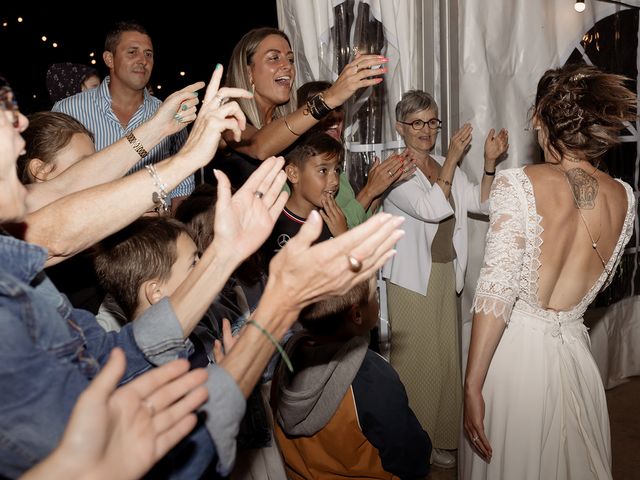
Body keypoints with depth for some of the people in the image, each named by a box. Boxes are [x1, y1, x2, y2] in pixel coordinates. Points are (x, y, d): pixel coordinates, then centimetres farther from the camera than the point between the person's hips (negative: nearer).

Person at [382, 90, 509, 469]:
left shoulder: (448, 168, 10)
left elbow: (479, 203, 1)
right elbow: (431, 208, -23)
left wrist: (490, 163, -11)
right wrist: (452, 160, -23)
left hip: (446, 274, 6)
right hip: (411, 279, -6)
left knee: (446, 358, 11)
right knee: (415, 360, 1)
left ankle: (440, 437, 27)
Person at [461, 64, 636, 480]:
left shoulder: (519, 184, -16)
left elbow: (496, 290, -21)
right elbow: (599, 282, 12)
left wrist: (472, 385, -17)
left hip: (515, 348, -4)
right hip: (574, 352, 4)